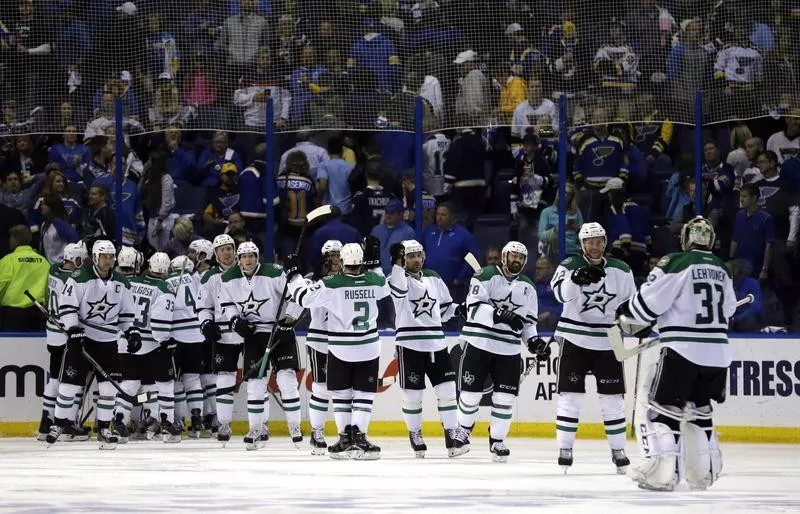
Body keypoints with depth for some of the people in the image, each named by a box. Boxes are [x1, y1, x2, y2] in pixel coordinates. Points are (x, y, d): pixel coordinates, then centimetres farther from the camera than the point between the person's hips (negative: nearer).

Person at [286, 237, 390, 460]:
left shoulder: (332, 285, -15)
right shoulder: (374, 281, -5)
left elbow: (304, 298, -11)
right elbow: (385, 288, 20)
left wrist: (293, 274, 1)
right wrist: (374, 262, 24)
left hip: (340, 349, -2)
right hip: (368, 348, 2)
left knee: (341, 393, 11)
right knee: (364, 394, 6)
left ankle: (345, 439, 10)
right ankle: (358, 436, -6)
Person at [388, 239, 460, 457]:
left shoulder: (433, 278, 13)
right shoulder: (399, 278, -4)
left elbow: (445, 307, 22)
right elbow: (398, 287, -29)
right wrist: (397, 264, -43)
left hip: (436, 343, 5)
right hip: (409, 344, -5)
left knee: (447, 389, -1)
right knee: (413, 394, 1)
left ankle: (452, 437, 3)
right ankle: (415, 435, 17)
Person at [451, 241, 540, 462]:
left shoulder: (527, 287, 12)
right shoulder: (485, 276, -5)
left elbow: (528, 320, 18)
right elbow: (474, 307, -16)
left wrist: (533, 339, -1)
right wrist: (499, 315, -30)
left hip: (509, 349, 4)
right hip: (480, 343, -4)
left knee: (505, 397, -3)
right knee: (471, 392, 1)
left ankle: (497, 440, 9)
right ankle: (463, 429, 26)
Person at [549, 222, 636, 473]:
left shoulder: (621, 271, 3)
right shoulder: (571, 265, -6)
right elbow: (561, 292, -26)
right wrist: (577, 278, -45)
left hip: (607, 342, 2)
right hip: (574, 339, -2)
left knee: (612, 398, 3)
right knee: (570, 395, -2)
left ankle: (618, 450, 13)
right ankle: (565, 449, 6)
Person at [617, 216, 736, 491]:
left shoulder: (675, 263, -7)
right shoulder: (721, 269, 13)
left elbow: (648, 302, -8)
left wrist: (627, 317, 11)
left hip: (683, 350, -6)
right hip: (717, 352, 6)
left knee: (663, 406, -1)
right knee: (698, 407, 20)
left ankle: (662, 471, -12)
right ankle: (705, 471, 19)